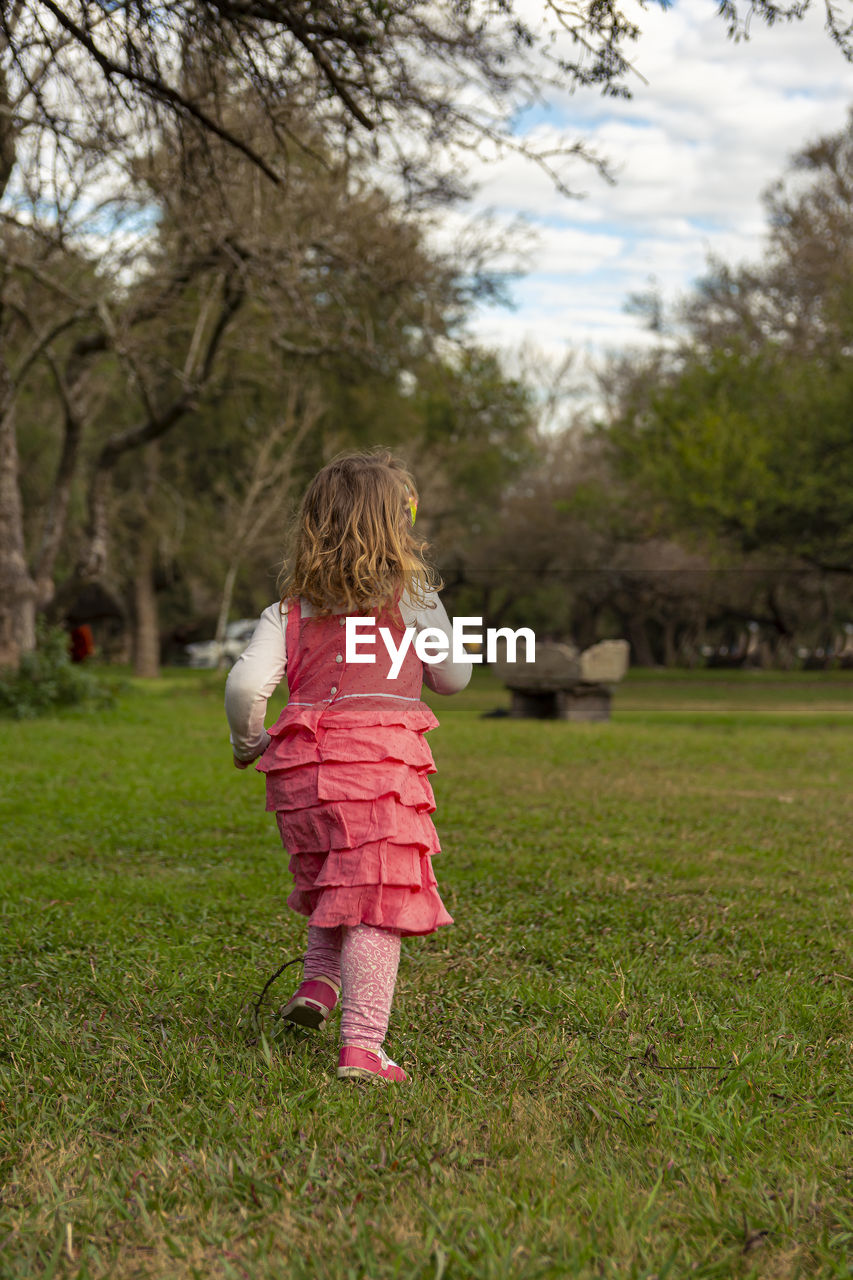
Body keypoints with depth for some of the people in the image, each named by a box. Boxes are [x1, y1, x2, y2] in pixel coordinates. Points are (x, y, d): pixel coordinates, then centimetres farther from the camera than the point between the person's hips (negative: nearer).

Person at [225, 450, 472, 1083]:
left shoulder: (292, 608, 10)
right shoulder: (413, 596, 3)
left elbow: (246, 683, -1)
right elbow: (453, 677, 13)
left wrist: (249, 741, 17)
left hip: (303, 768, 4)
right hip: (380, 760, -4)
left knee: (330, 881, 29)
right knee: (379, 904, -2)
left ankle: (318, 980, 19)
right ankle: (362, 1047, -6)